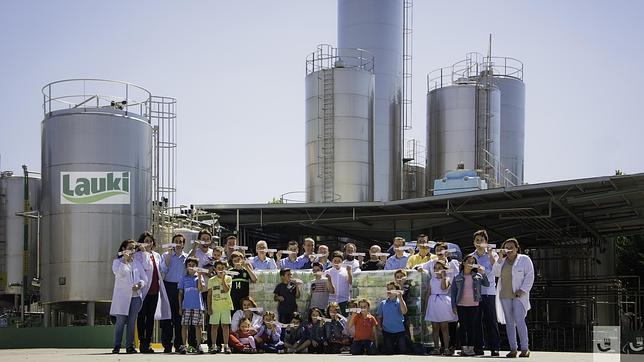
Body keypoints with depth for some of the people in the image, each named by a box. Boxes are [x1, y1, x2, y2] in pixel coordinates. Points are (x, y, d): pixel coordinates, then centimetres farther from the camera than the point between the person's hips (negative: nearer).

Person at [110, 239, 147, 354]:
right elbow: (119, 272, -15)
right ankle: (117, 346, -1)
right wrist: (125, 260, -14)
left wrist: (139, 285, -7)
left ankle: (130, 345, 6)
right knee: (120, 321, -6)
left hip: (136, 296, 4)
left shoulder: (137, 263, 16)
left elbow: (144, 279, 12)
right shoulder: (117, 262, 5)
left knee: (132, 322, 3)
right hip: (122, 296, -4)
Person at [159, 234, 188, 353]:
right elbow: (163, 269, -5)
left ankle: (179, 344, 6)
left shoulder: (187, 257, 15)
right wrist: (169, 254, -7)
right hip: (169, 286, -1)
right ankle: (167, 344, -2)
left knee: (180, 316, 0)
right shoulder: (166, 255, 11)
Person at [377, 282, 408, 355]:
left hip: (400, 332, -2)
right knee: (389, 353, 6)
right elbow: (379, 318, 13)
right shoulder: (382, 304, 7)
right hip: (387, 332, 2)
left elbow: (404, 312, -20)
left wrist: (400, 297, -24)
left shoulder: (400, 302, -1)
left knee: (402, 352, -3)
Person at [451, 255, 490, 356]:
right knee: (463, 326, 0)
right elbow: (453, 292, 5)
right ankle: (464, 348, 5)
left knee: (472, 327, 2)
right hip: (461, 305, -1)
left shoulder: (477, 276, 8)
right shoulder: (457, 277, 6)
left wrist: (483, 273, -10)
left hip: (474, 305, 1)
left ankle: (471, 348, 7)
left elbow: (487, 284, -2)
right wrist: (453, 306, -1)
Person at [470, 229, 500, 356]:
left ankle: (494, 348, -2)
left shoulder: (492, 255, 6)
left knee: (491, 321, -5)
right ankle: (478, 348, 8)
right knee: (476, 321, 2)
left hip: (489, 292, -3)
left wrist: (490, 255, -18)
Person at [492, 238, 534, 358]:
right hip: (505, 295, 5)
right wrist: (500, 258, -7)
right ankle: (513, 349, 6)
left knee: (519, 321, -14)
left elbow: (529, 276, -2)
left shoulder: (524, 259, 3)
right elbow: (496, 273, 2)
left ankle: (525, 348, -10)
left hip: (519, 295, -5)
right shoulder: (502, 261, 16)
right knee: (509, 322, 3)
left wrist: (522, 290, -12)